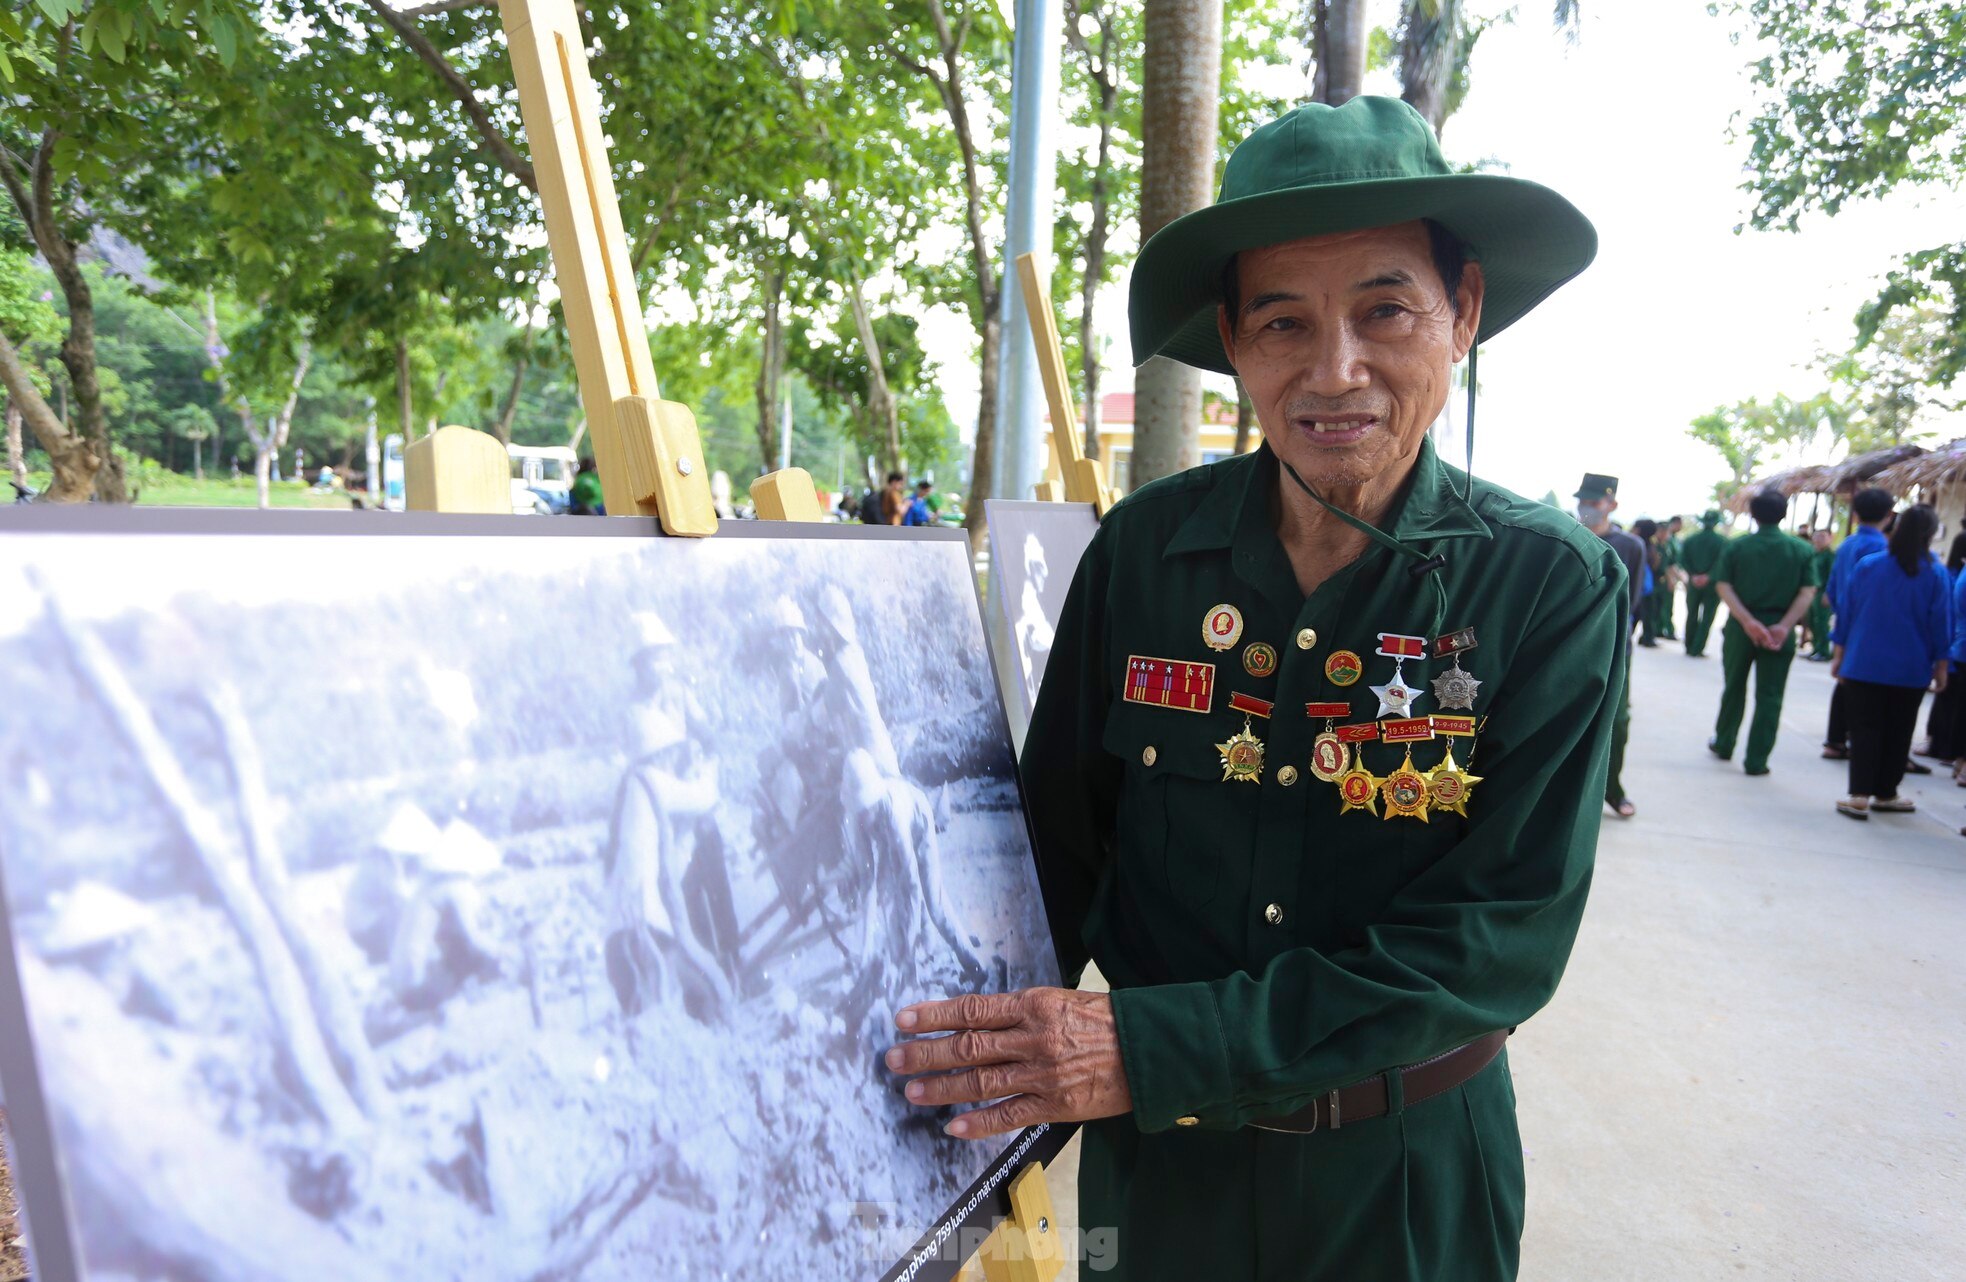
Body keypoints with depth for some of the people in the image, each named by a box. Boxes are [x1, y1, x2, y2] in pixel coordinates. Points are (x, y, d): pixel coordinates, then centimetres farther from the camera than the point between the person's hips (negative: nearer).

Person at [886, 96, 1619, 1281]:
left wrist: (1158, 1049, -26)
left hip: (1407, 1173, -1)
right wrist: (1007, 1095, -5)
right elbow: (1062, 845, -3)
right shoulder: (1144, 549, -11)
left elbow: (1503, 936, -20)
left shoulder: (1553, 589, -16)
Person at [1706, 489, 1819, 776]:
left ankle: (1723, 744, 29)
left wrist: (1747, 621, -16)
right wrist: (1785, 625, -16)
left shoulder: (1735, 548, -1)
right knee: (1769, 696, 5)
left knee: (1734, 688, 17)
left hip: (1740, 627, 1)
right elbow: (1807, 592, -9)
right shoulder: (1802, 550, 0)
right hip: (1780, 632, -1)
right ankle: (1756, 760, 4)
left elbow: (1724, 587, -11)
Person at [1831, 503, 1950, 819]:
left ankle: (1859, 796, -6)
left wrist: (1838, 655, 8)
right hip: (1910, 670, 0)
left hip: (1864, 665, 0)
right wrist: (1940, 665, 8)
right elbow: (1940, 623, -1)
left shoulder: (1866, 565, -2)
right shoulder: (1936, 574, -5)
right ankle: (1885, 794, 20)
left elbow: (1845, 613, 1)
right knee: (1898, 732, 12)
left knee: (1864, 728, 2)